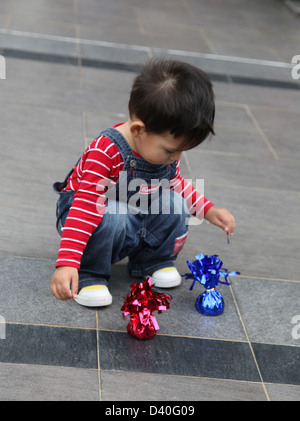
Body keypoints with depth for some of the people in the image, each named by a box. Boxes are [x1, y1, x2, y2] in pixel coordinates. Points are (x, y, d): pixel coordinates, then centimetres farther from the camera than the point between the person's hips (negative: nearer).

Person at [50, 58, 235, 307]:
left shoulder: (167, 145, -10)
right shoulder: (105, 152, -34)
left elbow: (175, 182, 12)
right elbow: (86, 206, -39)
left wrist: (207, 209, 1)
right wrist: (67, 264, -45)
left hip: (141, 223, 6)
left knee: (175, 203, -16)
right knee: (111, 218, -38)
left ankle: (153, 261, 5)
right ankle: (89, 274, -15)